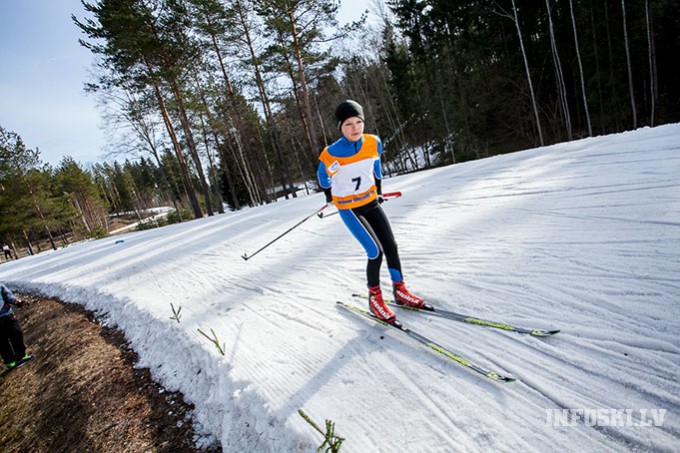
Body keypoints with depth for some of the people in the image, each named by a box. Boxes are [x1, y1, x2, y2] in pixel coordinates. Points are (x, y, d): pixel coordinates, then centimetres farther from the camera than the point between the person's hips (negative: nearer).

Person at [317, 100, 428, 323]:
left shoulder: (374, 143, -11)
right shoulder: (331, 155, -24)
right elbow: (323, 176, -2)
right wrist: (329, 195, 17)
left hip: (371, 201, 5)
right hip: (348, 208, -5)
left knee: (391, 246, 3)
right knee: (376, 252, -13)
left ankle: (399, 290, 22)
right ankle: (374, 298, 8)